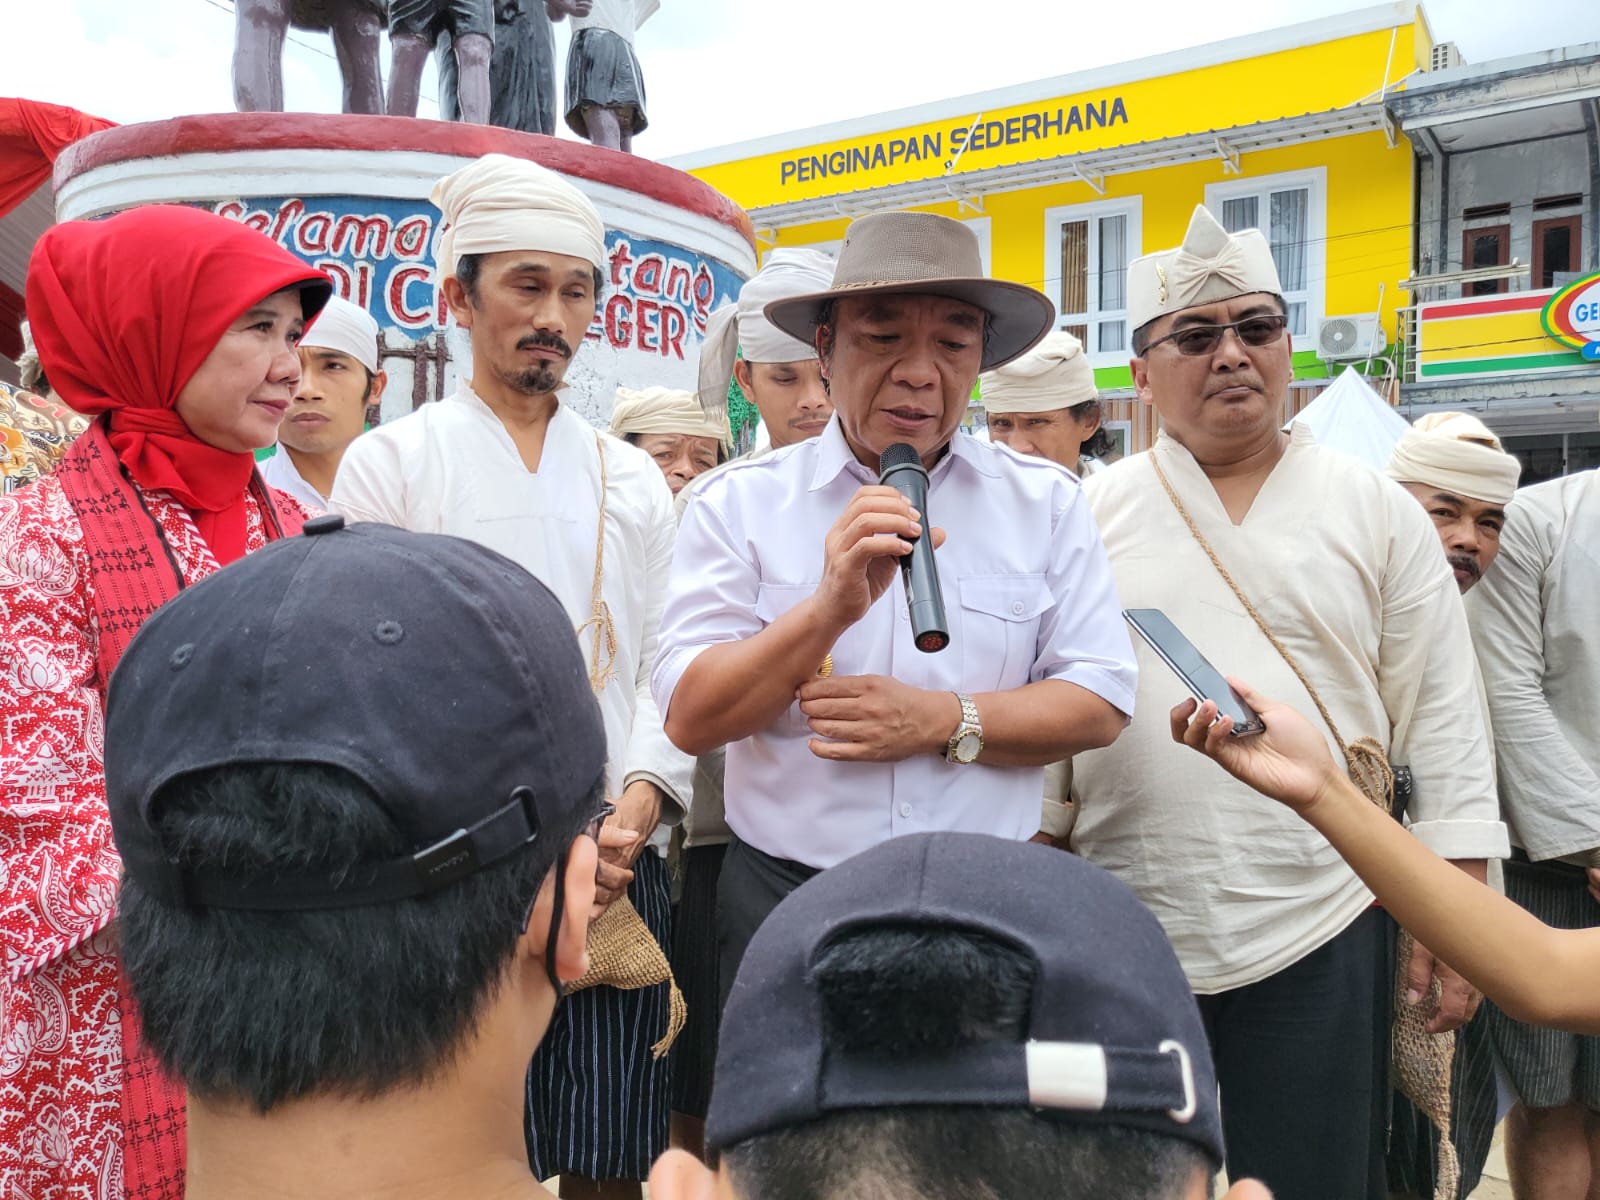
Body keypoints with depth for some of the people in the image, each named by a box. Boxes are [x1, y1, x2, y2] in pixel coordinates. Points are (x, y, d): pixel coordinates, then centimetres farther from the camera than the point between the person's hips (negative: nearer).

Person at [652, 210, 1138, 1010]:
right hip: (781, 906, -1)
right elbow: (690, 718, -12)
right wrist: (830, 607, -26)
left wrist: (944, 721, -16)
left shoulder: (1044, 503, 2)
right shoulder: (740, 503, -4)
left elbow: (1101, 702, -2)